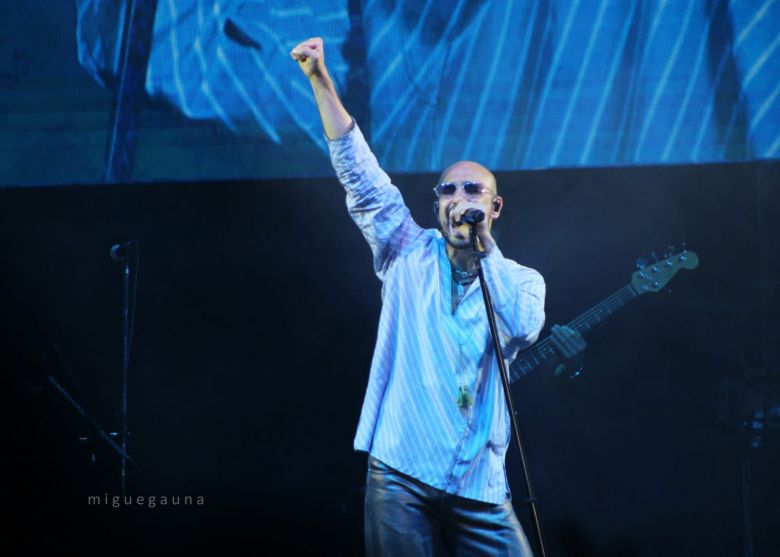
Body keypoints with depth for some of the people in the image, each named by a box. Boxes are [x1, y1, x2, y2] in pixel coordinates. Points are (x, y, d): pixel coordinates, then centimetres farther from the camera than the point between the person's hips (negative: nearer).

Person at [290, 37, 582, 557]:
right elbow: (358, 171, 4)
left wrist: (482, 245, -9)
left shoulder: (521, 279, 10)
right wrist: (320, 79, -3)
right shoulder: (409, 254, 10)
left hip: (479, 485, 1)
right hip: (401, 473, 0)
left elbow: (522, 329, -12)